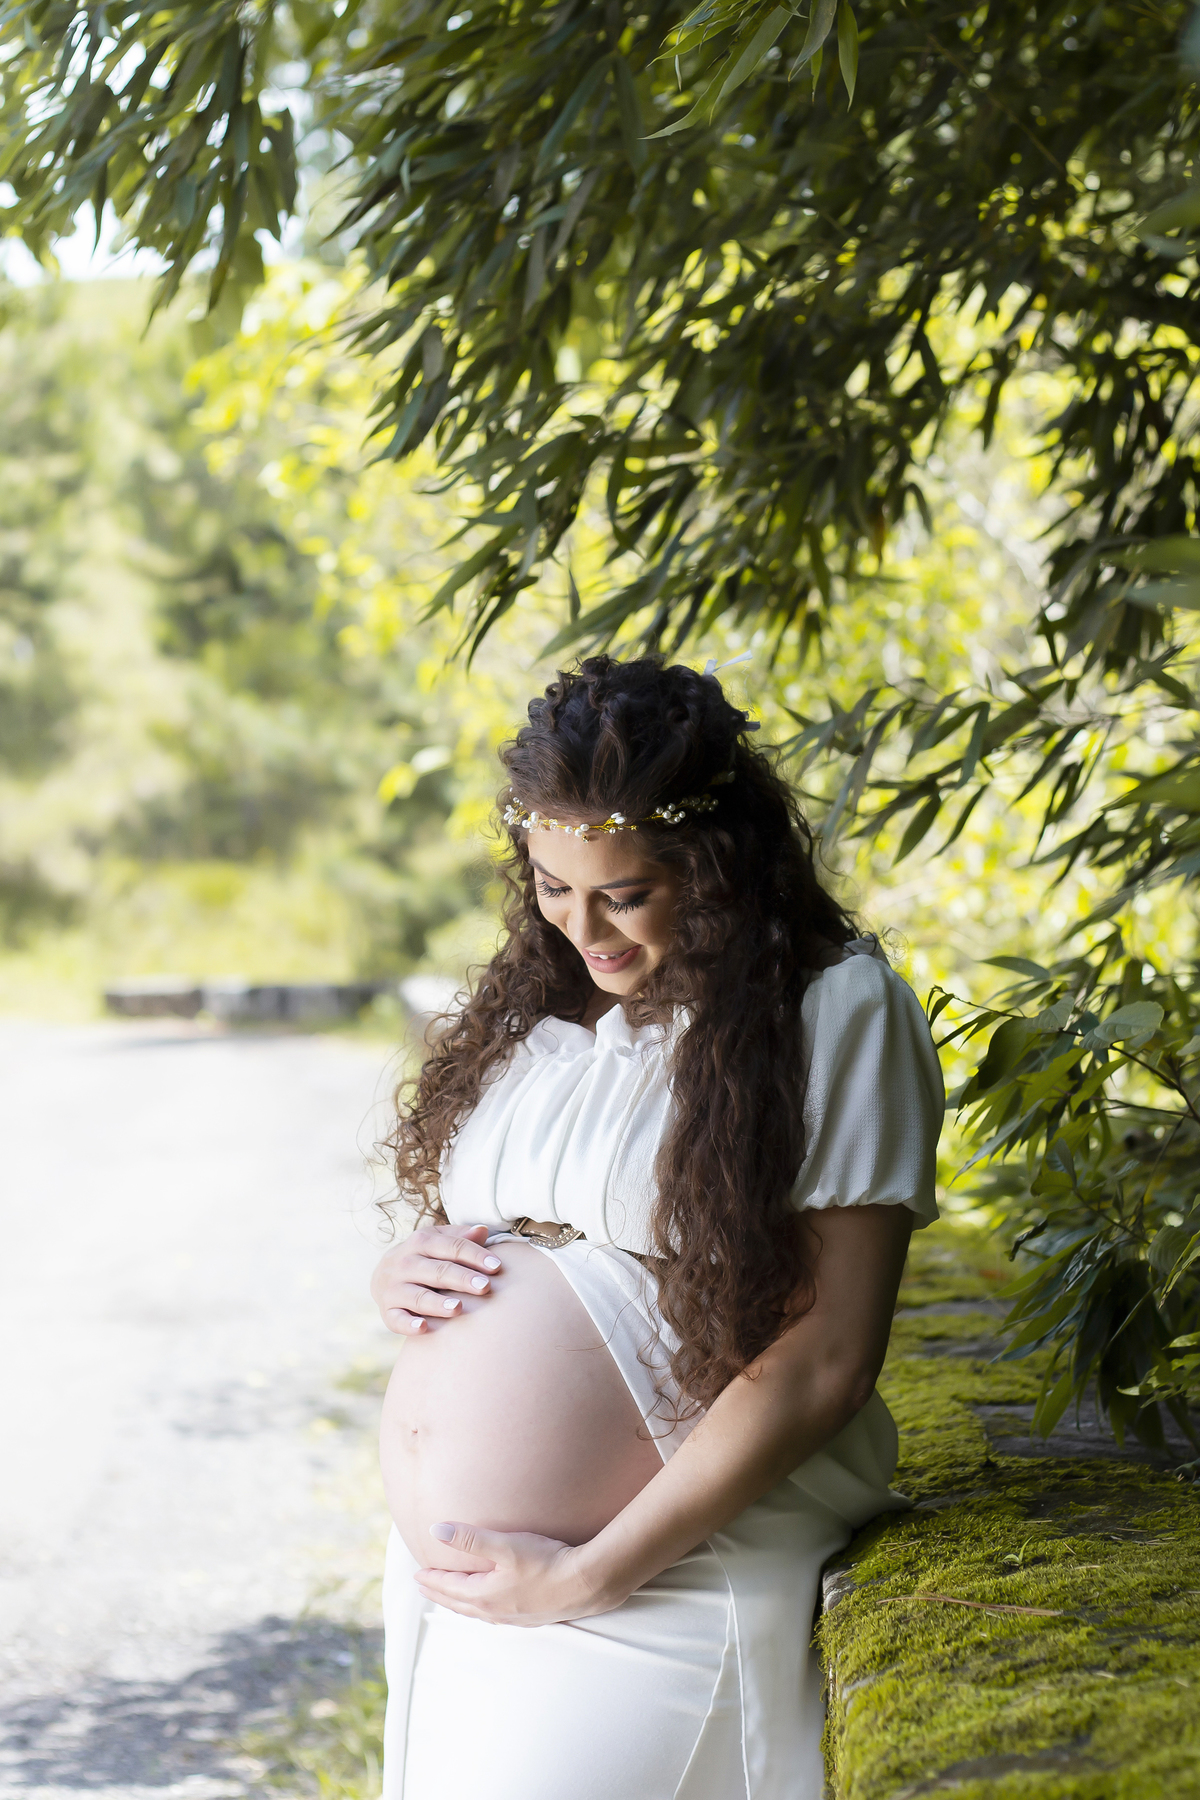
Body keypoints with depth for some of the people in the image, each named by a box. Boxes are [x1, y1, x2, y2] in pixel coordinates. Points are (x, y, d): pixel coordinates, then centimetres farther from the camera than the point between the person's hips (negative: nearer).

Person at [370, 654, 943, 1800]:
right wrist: (399, 1275, -1)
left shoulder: (839, 1010, -8)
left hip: (661, 1579, -6)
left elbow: (823, 1362, -14)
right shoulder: (543, 999, 11)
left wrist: (586, 1576, -15)